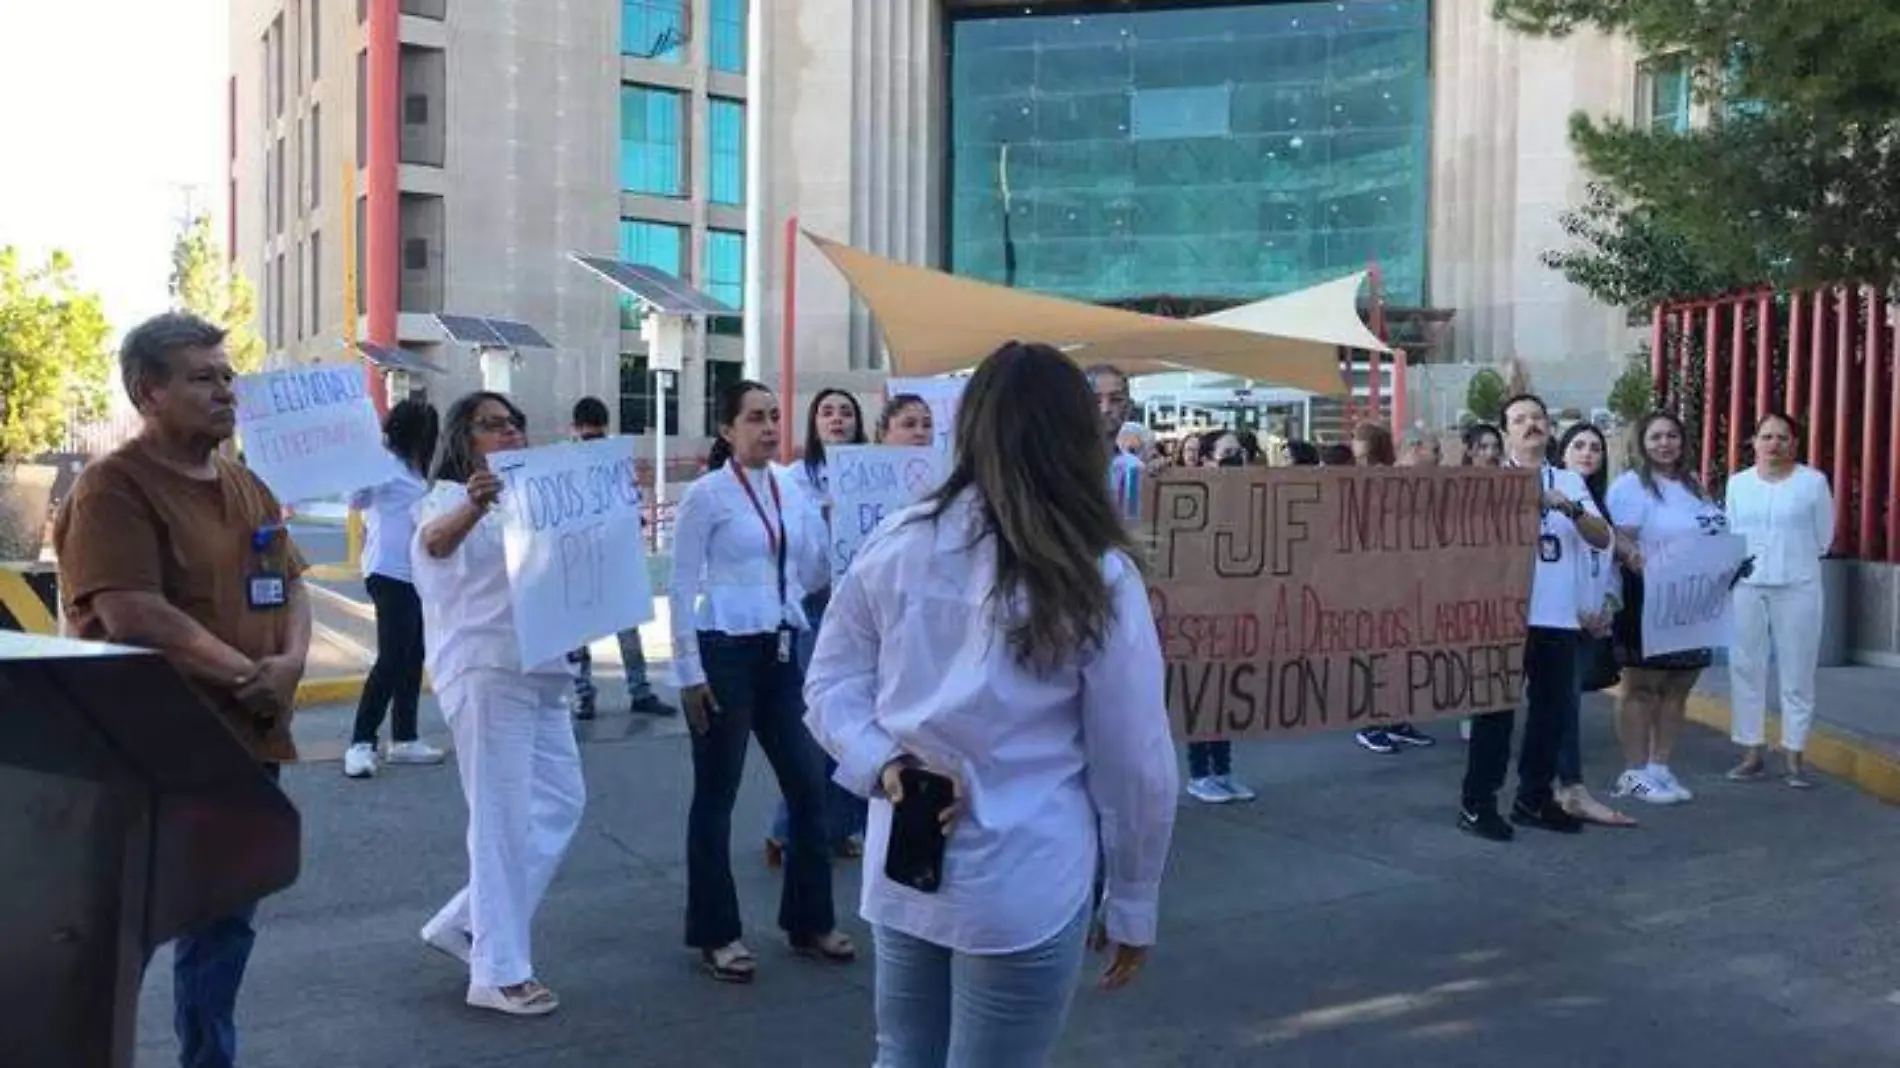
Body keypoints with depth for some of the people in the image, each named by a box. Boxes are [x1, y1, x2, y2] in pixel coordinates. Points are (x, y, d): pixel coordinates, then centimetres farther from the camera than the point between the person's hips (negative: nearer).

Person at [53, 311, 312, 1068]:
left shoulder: (246, 486, 12)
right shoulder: (114, 487, -13)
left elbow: (291, 584, 12)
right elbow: (134, 618, -22)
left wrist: (290, 661, -8)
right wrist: (245, 675, -18)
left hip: (247, 742, 8)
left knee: (225, 925, 18)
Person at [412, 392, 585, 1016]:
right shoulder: (450, 498, -5)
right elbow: (436, 541, -28)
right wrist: (472, 507, -51)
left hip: (540, 673, 8)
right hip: (484, 674, -8)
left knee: (562, 802, 11)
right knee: (502, 818, -5)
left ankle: (466, 924, 22)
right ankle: (498, 972, 4)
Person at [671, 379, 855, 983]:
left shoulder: (791, 492, 10)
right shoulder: (707, 494, -7)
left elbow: (812, 578, 14)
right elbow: (682, 585, -8)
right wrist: (689, 670, -12)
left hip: (781, 652, 6)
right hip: (725, 653, -6)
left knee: (808, 785, 8)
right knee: (717, 796, 5)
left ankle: (809, 920, 24)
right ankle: (716, 934, 18)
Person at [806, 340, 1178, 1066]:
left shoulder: (894, 547, -4)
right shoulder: (1100, 577, -12)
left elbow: (829, 688, 2)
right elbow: (1137, 765, -6)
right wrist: (1132, 907, 5)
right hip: (1023, 890, -3)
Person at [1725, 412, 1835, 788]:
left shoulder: (1813, 481, 0)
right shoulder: (1737, 482, 8)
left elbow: (1823, 538, 7)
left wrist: (1792, 560, 12)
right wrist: (1744, 562, 7)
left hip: (1797, 587, -2)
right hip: (1745, 587, 3)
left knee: (1797, 672, 1)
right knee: (1745, 669, 4)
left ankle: (1794, 757, 8)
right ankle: (1753, 752, 12)